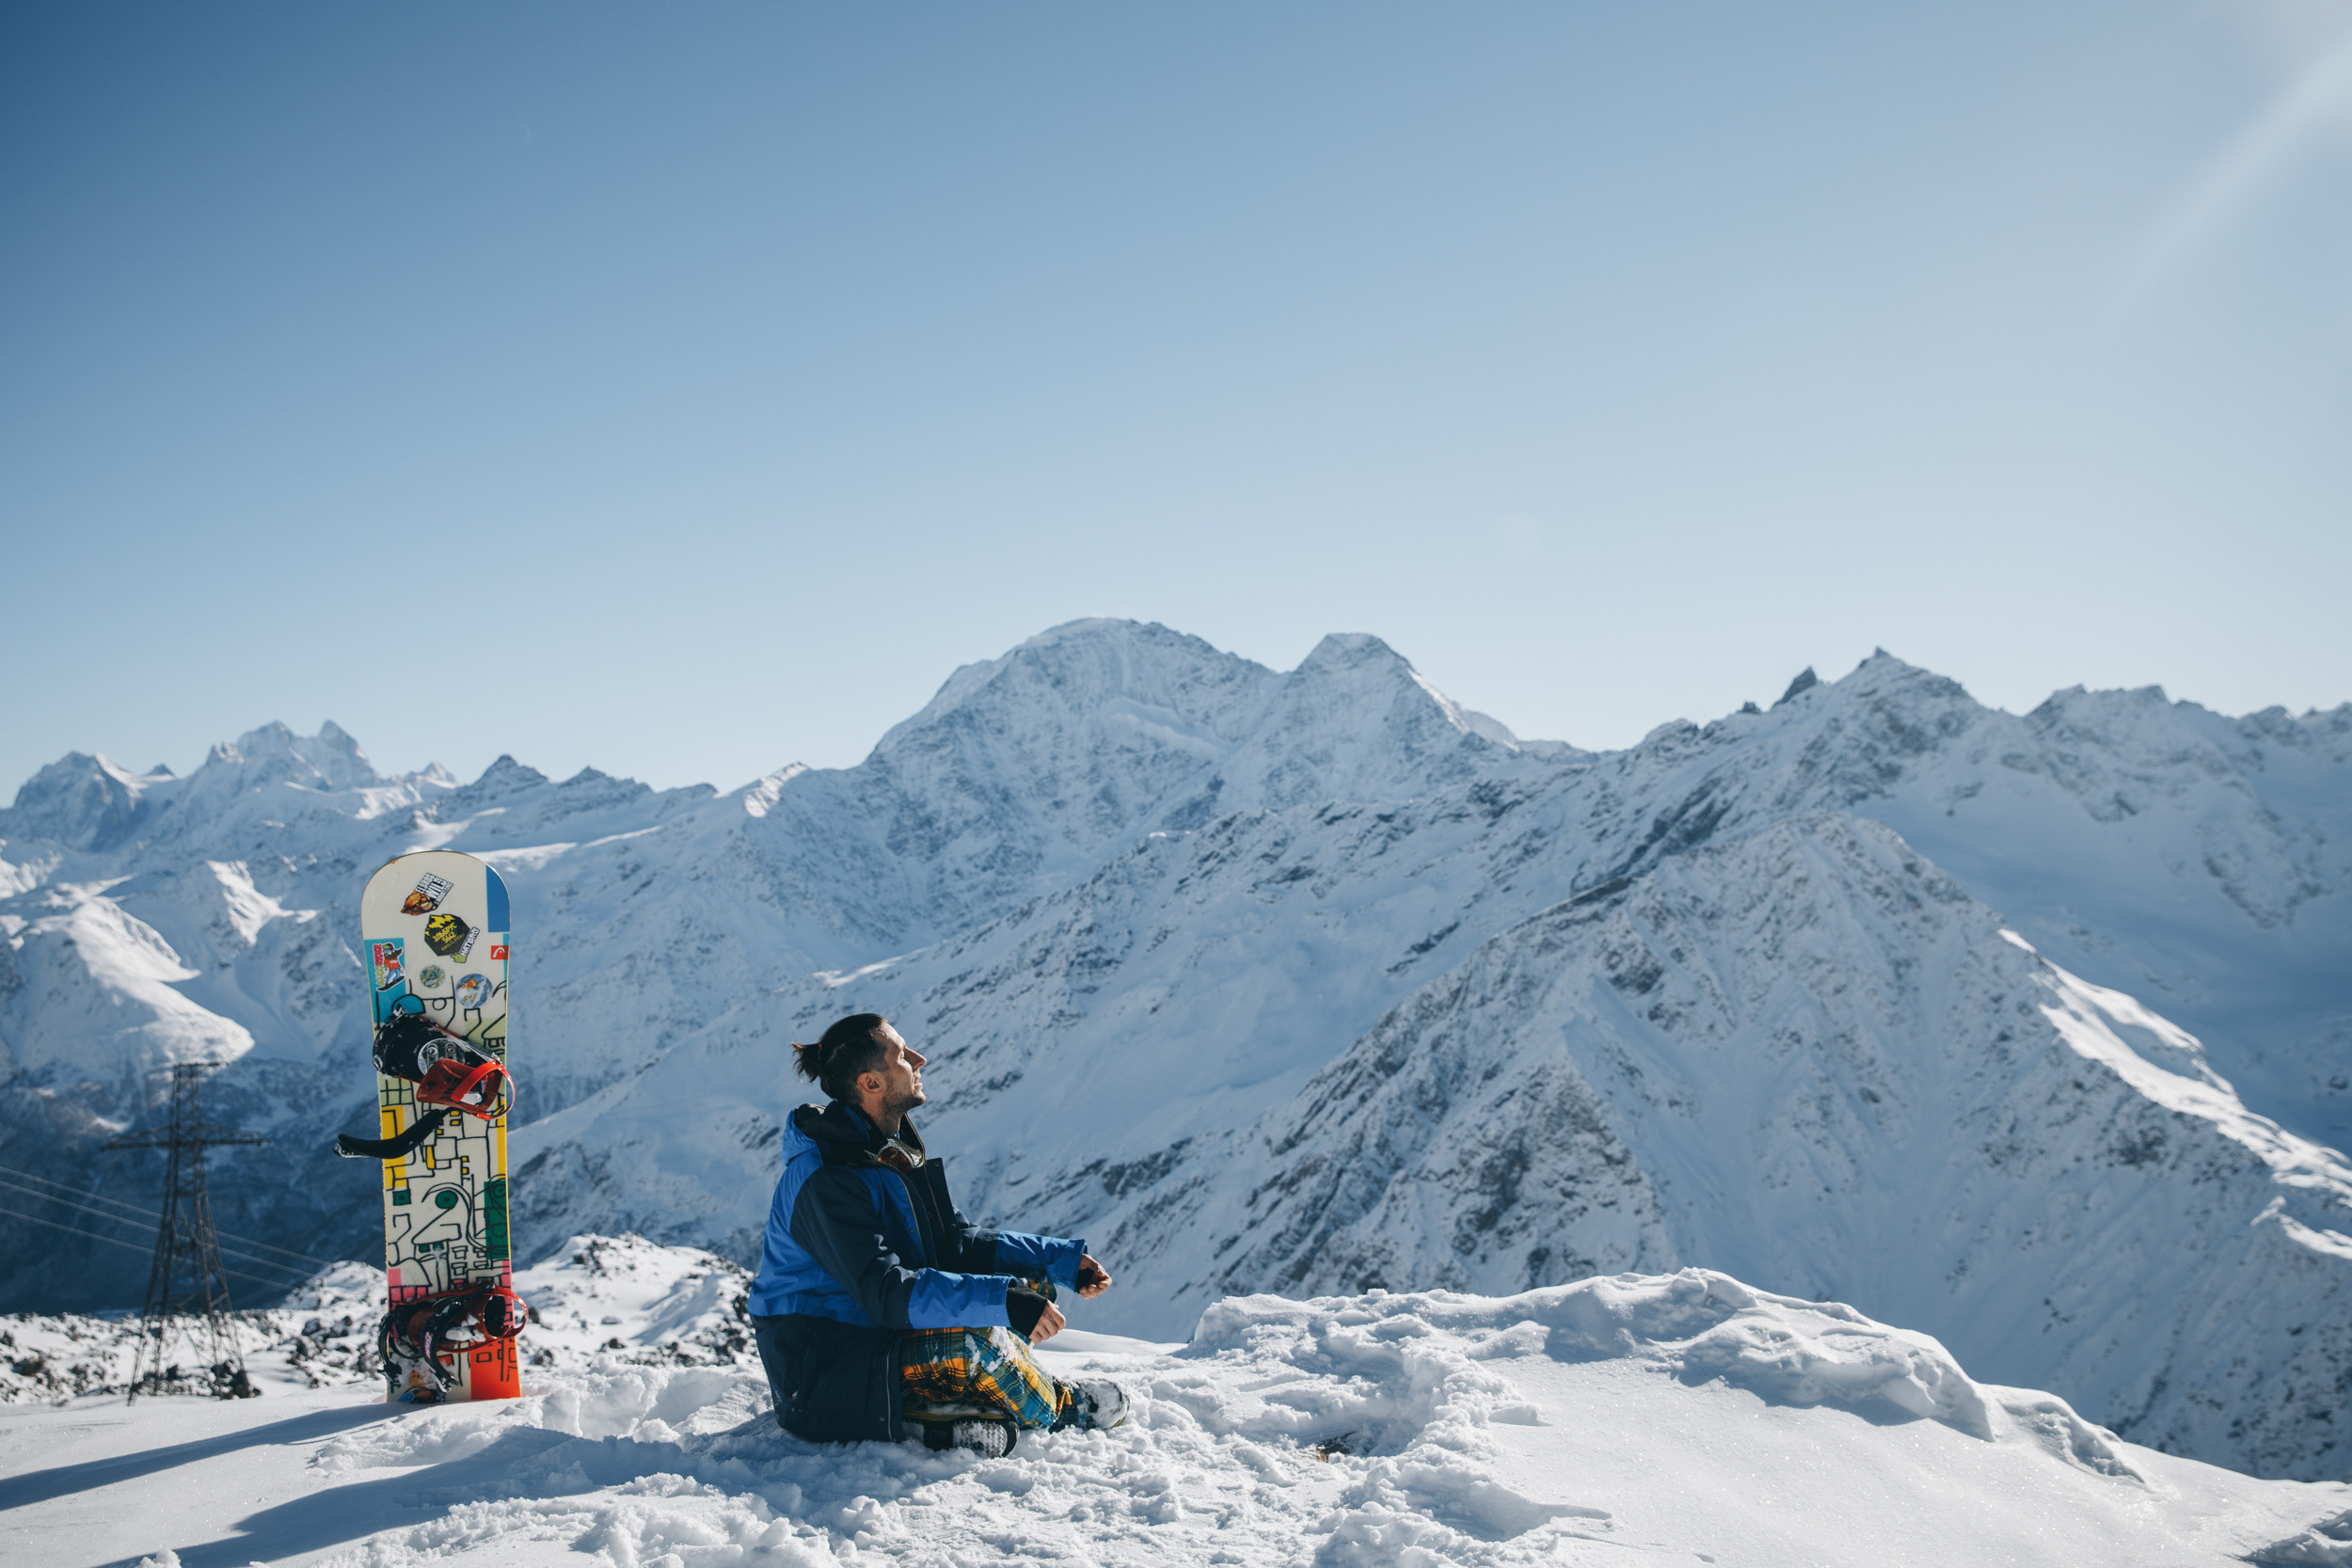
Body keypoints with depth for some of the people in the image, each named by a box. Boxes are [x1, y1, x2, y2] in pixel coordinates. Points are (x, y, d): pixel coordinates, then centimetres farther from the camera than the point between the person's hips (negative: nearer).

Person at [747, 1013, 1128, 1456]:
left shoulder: (895, 1153, 7)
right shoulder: (825, 1182, -23)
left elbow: (958, 1243, 10)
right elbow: (885, 1292, -33)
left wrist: (1063, 1259, 0)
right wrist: (1003, 1300, -39)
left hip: (884, 1339, 10)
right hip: (820, 1382, -10)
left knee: (1029, 1284, 3)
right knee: (975, 1342, -31)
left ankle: (953, 1408, -14)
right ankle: (1059, 1408, -1)